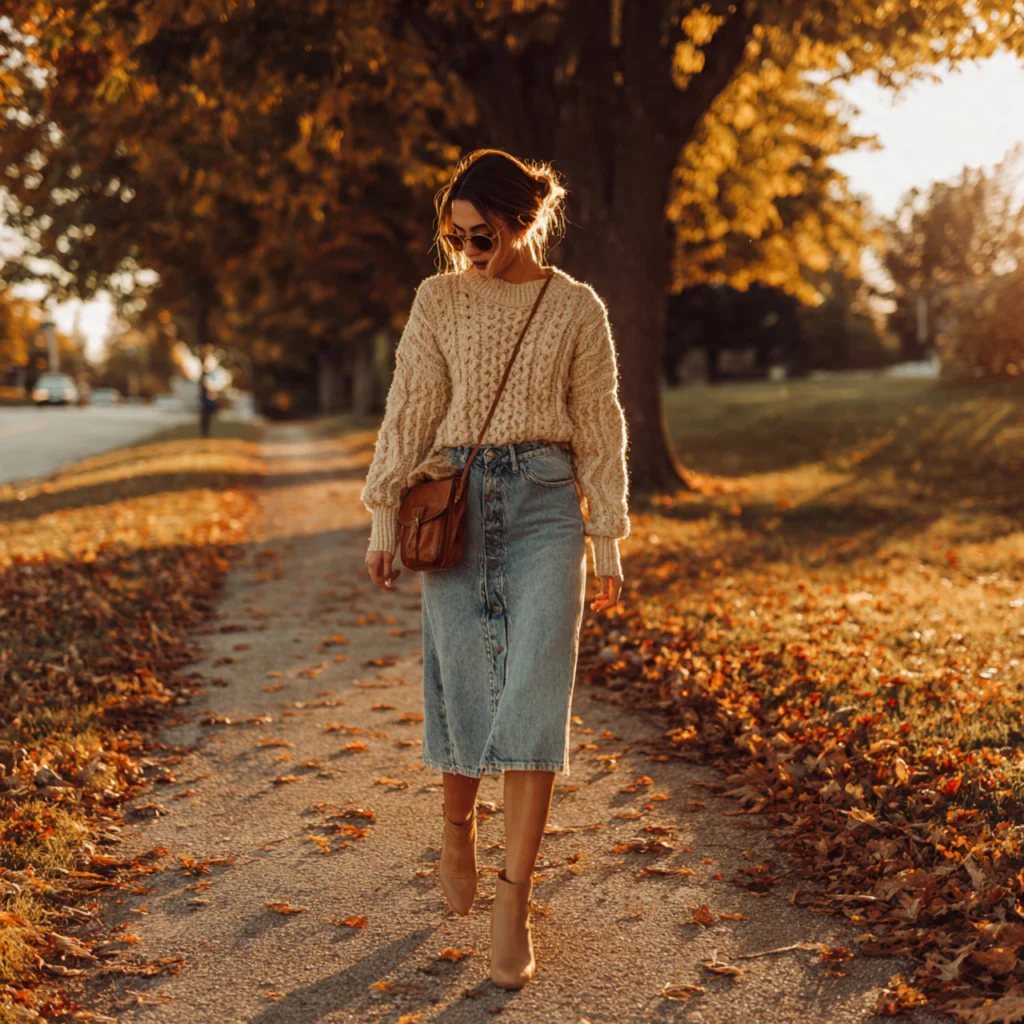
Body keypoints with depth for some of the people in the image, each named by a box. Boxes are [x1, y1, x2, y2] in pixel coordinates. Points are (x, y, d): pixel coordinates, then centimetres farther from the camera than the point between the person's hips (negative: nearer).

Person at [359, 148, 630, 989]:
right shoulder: (440, 299, 6)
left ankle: (513, 900, -4)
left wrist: (608, 542, 6)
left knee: (536, 692, -9)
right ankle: (458, 827, 33)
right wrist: (385, 519, 1)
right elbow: (409, 411, 6)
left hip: (545, 502, -1)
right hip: (455, 502, 1)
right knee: (464, 687, 4)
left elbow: (599, 426, 7)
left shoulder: (576, 307, 4)